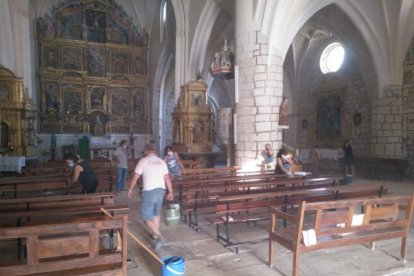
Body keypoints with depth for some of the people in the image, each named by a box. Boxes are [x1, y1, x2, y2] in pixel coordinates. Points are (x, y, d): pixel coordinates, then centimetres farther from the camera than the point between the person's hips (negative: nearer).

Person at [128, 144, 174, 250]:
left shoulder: (143, 161, -4)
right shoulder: (162, 161, 7)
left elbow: (135, 177, -3)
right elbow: (167, 179, 5)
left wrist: (130, 189, 13)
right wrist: (170, 192, 13)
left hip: (149, 191, -5)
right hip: (161, 190, 5)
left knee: (147, 217, 2)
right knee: (156, 213, 23)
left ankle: (159, 236, -11)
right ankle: (155, 234, 34)